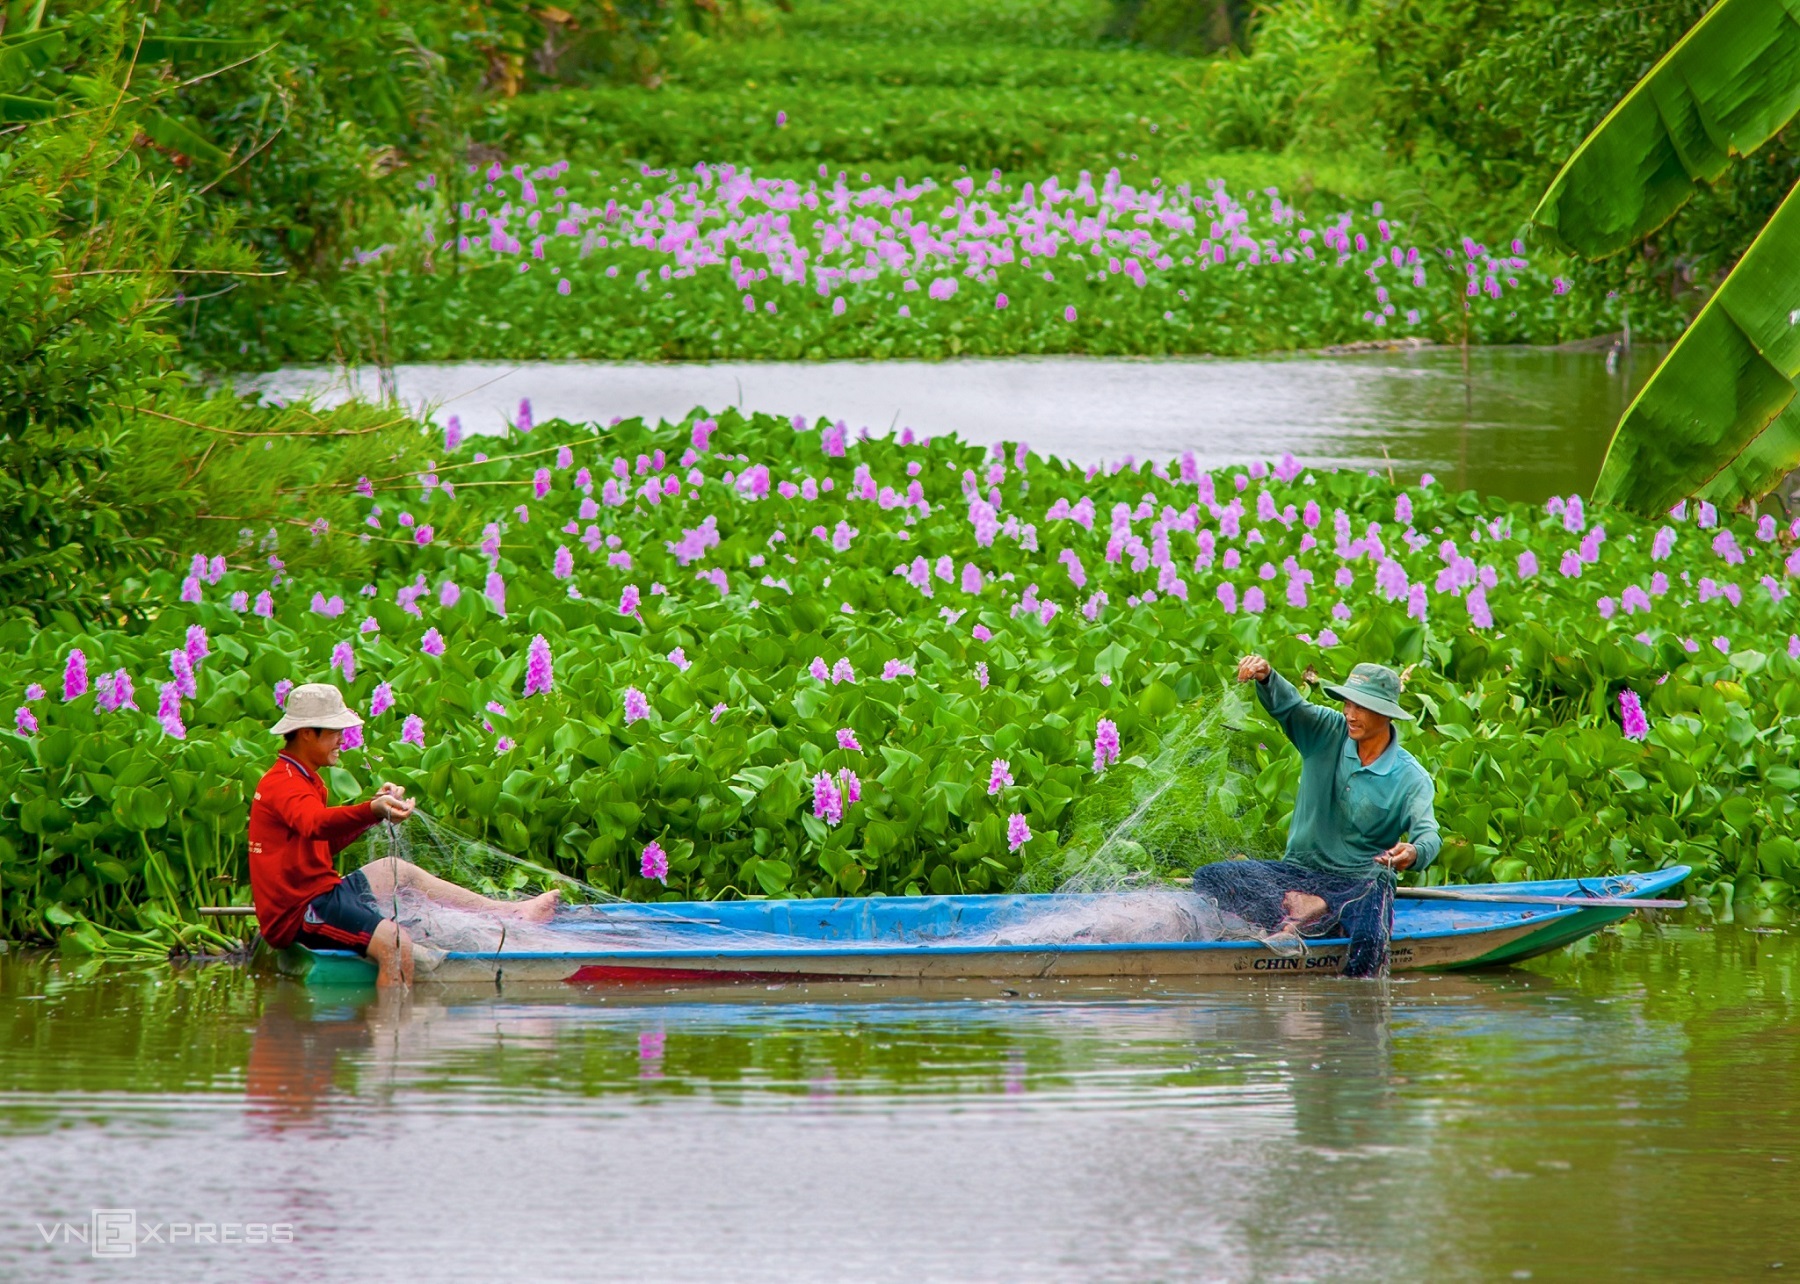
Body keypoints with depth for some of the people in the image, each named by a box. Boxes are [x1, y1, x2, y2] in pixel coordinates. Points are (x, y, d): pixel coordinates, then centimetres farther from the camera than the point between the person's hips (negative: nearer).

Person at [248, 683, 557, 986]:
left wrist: (379, 808, 12)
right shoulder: (282, 784, -17)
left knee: (398, 871, 28)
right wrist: (373, 811, -56)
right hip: (297, 914, -11)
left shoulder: (297, 778, 18)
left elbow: (328, 843, 24)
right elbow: (314, 823, -39)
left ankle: (511, 912, 38)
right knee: (394, 942, -30)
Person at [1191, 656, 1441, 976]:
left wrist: (1414, 853, -49)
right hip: (1300, 872, 4)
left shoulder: (1410, 778, -8)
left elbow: (1428, 833, -23)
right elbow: (1288, 705, -16)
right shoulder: (1329, 733, 0)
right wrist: (1266, 677, -41)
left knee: (1369, 940, -40)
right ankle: (1297, 907, -29)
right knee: (1209, 877, -19)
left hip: (1361, 882, -4)